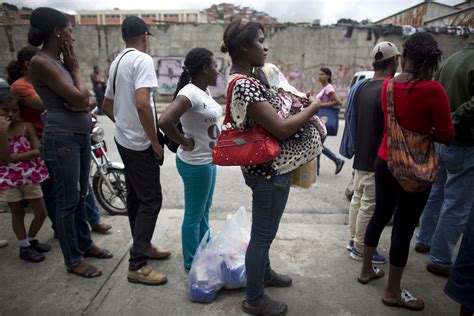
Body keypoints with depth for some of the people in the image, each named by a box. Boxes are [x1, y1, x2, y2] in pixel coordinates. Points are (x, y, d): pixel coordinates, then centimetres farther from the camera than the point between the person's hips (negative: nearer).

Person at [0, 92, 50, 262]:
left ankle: (31, 240, 30)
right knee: (18, 213, 10)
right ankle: (25, 247, 25)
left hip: (30, 176, 2)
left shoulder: (27, 127, -1)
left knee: (41, 213, 6)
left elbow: (37, 151, -10)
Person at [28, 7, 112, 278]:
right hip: (61, 139, -8)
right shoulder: (41, 63, -14)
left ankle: (85, 243, 33)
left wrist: (79, 104, -13)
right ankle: (73, 260, 16)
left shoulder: (60, 61, 12)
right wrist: (75, 68, -3)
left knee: (81, 195, 17)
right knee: (68, 201, 2)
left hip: (82, 135, 8)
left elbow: (86, 101, 10)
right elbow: (79, 98, -17)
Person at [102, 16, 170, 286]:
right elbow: (142, 104, -28)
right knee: (151, 200, -3)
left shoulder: (117, 61, 14)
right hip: (139, 143, -9)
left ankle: (143, 246, 31)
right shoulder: (142, 59, -14)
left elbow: (107, 105, 20)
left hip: (123, 139, 9)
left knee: (135, 197, 16)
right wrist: (155, 142, -20)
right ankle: (137, 265, 3)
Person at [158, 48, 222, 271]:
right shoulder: (190, 93, -22)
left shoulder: (204, 91, 6)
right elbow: (164, 121, -35)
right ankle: (191, 263, 27)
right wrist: (186, 142, -21)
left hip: (208, 160, 10)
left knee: (205, 210, 22)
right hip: (195, 163, -10)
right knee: (194, 215, 7)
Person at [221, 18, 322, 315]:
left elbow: (270, 111, 16)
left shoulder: (245, 79, 7)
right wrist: (313, 107, -12)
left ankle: (265, 273, 49)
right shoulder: (245, 85, -25)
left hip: (268, 166, 10)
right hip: (270, 170, -10)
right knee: (263, 234, 6)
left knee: (264, 229, 26)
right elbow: (281, 129, -26)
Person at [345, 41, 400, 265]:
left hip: (361, 157, 8)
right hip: (377, 160, -8)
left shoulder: (363, 88, 8)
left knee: (358, 198, 17)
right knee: (369, 205, 2)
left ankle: (353, 239, 30)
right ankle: (360, 249, 14)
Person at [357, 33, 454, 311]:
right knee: (404, 227, 6)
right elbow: (447, 136, -11)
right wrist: (427, 131, 6)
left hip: (385, 160, 6)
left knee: (380, 215, 20)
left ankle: (367, 270, 37)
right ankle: (393, 292, 22)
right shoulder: (433, 90, -17)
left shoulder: (388, 84, -1)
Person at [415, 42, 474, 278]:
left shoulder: (450, 60, 7)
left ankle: (424, 241, 36)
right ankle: (441, 260, 14)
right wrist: (453, 122, -13)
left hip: (441, 141, 8)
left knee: (437, 194, 21)